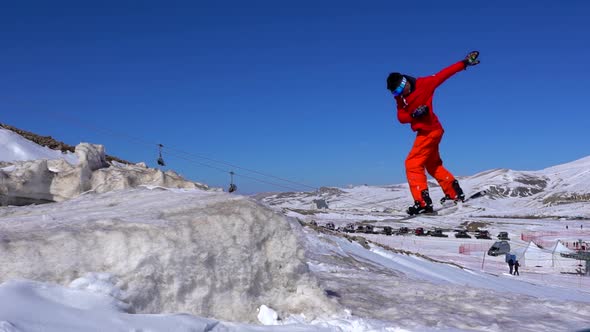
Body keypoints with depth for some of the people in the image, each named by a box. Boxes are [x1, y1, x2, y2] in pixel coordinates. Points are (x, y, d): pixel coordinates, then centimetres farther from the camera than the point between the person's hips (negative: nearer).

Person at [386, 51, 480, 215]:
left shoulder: (424, 83, -12)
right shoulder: (400, 98, 5)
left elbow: (444, 74, -8)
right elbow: (401, 117, -4)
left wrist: (464, 63, -10)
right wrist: (413, 114, -24)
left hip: (430, 130, -8)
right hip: (425, 132, 8)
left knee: (412, 164, -14)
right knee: (433, 165, 19)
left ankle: (423, 202, -18)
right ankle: (455, 194, 29)